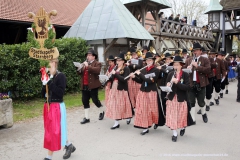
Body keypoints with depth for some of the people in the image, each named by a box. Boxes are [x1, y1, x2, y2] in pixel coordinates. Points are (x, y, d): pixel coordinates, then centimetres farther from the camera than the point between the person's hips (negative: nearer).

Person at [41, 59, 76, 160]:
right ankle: (69, 146, 32)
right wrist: (44, 85, -10)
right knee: (50, 130, 15)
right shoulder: (48, 77, 7)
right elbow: (43, 94, 8)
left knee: (55, 131, -1)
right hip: (48, 106, 8)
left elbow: (60, 93, -21)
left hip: (57, 107, -8)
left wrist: (50, 82, -23)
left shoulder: (61, 76, -12)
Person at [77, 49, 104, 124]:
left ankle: (101, 112, 28)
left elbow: (97, 71, -22)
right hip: (84, 86, 6)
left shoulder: (97, 64, -2)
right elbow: (79, 73, 17)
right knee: (85, 101, 6)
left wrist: (88, 66, -23)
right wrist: (80, 69, -5)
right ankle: (87, 118, 14)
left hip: (93, 86, -6)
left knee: (95, 100, 0)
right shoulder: (85, 63, 18)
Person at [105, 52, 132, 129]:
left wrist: (115, 74, -21)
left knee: (121, 105, 2)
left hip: (121, 90, -6)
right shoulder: (115, 68, 12)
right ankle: (116, 123, 13)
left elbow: (124, 79, -20)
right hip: (114, 89, 6)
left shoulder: (126, 69, -7)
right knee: (114, 105, 5)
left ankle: (128, 117, 27)